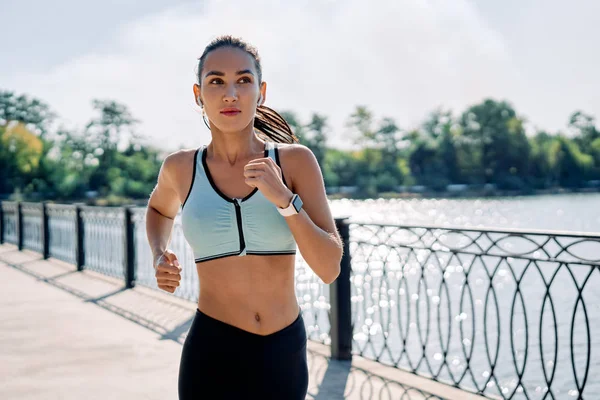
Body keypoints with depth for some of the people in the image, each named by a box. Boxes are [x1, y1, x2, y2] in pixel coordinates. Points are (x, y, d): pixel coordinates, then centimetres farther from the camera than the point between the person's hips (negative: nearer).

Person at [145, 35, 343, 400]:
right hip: (212, 355, -1)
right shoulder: (181, 167, -3)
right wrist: (160, 258, 3)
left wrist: (283, 199, -23)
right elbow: (161, 208, 21)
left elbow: (330, 269, -11)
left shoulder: (296, 160, -6)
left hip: (285, 355, 1)